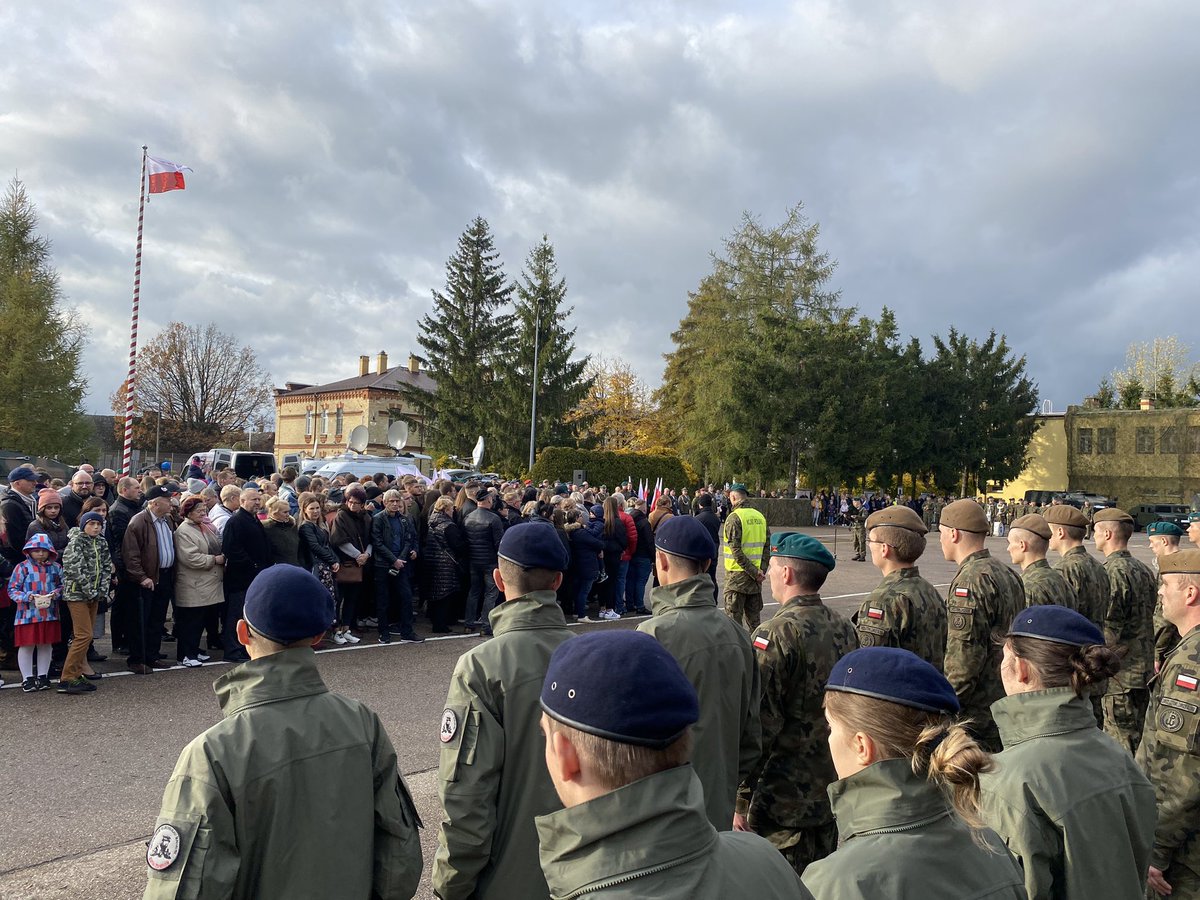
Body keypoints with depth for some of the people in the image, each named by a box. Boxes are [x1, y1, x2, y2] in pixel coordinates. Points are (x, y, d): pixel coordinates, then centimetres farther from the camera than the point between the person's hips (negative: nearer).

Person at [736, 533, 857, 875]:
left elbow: (759, 726, -21)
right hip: (833, 793, 7)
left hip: (782, 800, -7)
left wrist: (741, 800, -13)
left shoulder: (776, 632, -20)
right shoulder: (844, 627, 3)